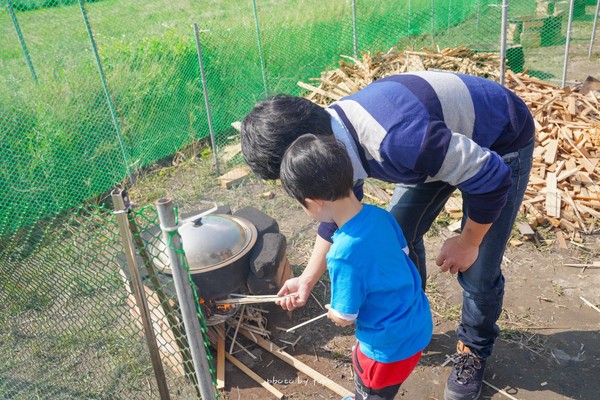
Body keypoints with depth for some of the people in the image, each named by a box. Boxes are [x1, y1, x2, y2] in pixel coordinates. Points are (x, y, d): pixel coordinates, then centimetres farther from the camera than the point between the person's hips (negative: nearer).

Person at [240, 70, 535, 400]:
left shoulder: (395, 139, -43)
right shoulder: (333, 135, -15)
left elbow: (492, 178, -31)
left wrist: (467, 242, -16)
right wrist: (307, 279, 6)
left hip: (501, 143, -7)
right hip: (443, 136, 7)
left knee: (477, 271, -5)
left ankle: (474, 350, 24)